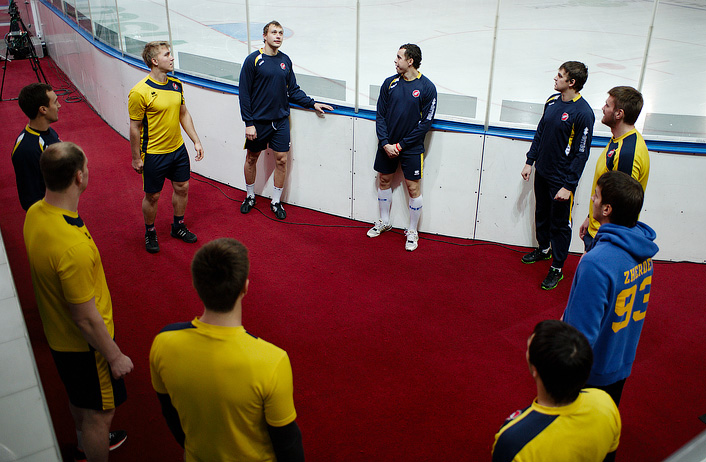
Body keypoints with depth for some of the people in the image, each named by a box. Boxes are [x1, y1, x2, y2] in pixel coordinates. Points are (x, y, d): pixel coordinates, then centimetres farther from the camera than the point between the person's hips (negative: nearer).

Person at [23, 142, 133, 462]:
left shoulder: (35, 213, -10)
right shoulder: (73, 246, -39)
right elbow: (86, 319, -29)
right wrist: (115, 356, -14)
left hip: (58, 334, 10)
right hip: (84, 343, -9)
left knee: (79, 397, 32)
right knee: (99, 412, 14)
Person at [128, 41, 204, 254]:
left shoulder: (176, 84, 1)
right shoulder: (140, 92, -19)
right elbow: (135, 127, -12)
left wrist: (196, 141, 8)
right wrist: (136, 158, -8)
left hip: (178, 149, 6)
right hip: (153, 154, -6)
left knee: (182, 188, 16)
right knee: (152, 196, 8)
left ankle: (178, 226, 38)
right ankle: (150, 233, 31)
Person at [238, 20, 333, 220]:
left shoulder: (285, 60, 6)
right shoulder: (253, 60, -8)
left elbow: (293, 91, 12)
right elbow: (244, 94, -8)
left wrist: (312, 103, 1)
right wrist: (249, 123, -12)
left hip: (280, 121, 3)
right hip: (258, 121, -3)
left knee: (281, 160, 3)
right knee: (252, 158, 10)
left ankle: (276, 201, 19)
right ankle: (250, 196, 31)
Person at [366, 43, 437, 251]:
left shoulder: (427, 87, -10)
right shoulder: (390, 83, 1)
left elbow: (426, 122, -10)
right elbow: (380, 115, 3)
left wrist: (401, 145, -13)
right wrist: (385, 143, -9)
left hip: (412, 148, -4)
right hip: (387, 145, 4)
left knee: (413, 188, 1)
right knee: (384, 180, 14)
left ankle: (412, 231, 17)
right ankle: (384, 222, 34)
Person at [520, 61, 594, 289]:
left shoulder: (583, 112, -20)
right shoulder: (552, 101, 2)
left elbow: (581, 153, -18)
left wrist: (568, 186, -19)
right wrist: (530, 161, 13)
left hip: (561, 179, -7)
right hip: (542, 172, 7)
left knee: (559, 224, 5)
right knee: (541, 215, 23)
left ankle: (557, 269, 19)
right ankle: (543, 249, 45)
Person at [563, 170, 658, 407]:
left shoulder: (595, 263, -35)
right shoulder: (643, 246, -6)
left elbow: (582, 332, -32)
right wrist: (568, 316, 13)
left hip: (592, 373, -7)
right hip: (623, 363, 7)